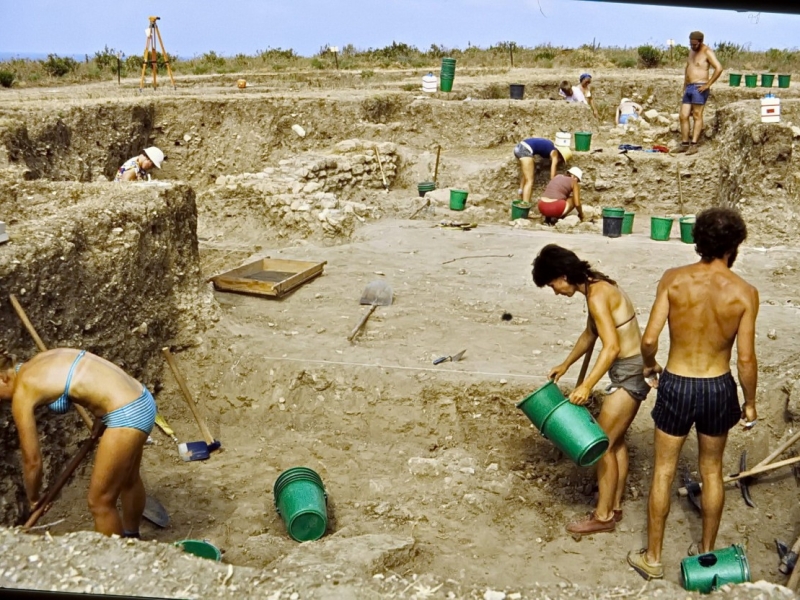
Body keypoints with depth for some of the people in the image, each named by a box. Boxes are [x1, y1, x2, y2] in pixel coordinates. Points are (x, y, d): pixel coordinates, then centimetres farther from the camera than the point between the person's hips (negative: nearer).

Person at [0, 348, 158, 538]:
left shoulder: (21, 394, -9)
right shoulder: (38, 362, 12)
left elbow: (32, 460, -2)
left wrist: (33, 500, 14)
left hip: (127, 415, -10)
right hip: (141, 400, 10)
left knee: (100, 502, 4)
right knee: (128, 479, 31)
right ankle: (132, 540, 53)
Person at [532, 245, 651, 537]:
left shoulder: (597, 295, -21)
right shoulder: (595, 287, 9)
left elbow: (612, 347, -28)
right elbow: (590, 334, 22)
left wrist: (586, 386, -32)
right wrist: (565, 365, 27)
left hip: (630, 372, -10)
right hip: (632, 371, 10)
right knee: (615, 440, 18)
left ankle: (603, 516, 10)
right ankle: (615, 506, 29)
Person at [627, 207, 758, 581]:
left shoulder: (673, 279, -13)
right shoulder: (744, 293, -12)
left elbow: (649, 339, -14)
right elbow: (746, 359, -10)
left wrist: (649, 366, 7)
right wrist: (750, 402, 5)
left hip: (676, 386, -1)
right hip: (718, 389, 1)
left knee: (663, 472, 13)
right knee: (712, 472, 21)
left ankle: (653, 558, 23)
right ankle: (707, 551, 36)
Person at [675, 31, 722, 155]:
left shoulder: (707, 52, -8)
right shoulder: (692, 50, 17)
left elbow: (719, 68, -17)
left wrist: (708, 84, -17)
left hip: (699, 88, -8)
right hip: (689, 88, 8)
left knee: (697, 116, -6)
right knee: (683, 116, 4)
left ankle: (694, 145, -6)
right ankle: (684, 144, 10)